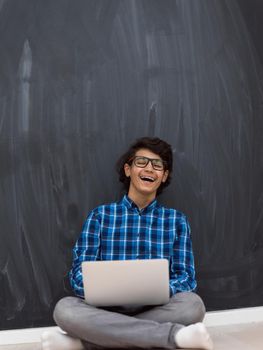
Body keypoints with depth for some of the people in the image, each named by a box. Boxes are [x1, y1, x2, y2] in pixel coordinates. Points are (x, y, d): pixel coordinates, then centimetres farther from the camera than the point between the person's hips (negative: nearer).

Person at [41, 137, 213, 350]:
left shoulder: (177, 220, 11)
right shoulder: (100, 216, 9)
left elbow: (186, 278, 3)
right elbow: (80, 274, 2)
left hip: (157, 311, 1)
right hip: (107, 309, 0)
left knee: (192, 304, -32)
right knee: (65, 308, -31)